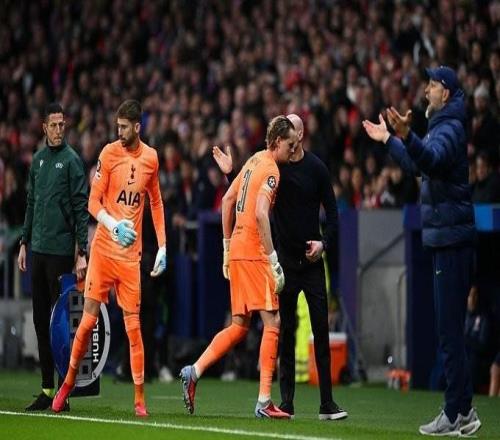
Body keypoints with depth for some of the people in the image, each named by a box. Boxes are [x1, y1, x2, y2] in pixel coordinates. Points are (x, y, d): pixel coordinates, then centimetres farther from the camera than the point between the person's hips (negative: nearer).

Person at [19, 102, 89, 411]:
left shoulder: (72, 160, -6)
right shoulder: (38, 160, 13)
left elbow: (82, 209, -11)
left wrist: (82, 253, -16)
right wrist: (24, 243, 16)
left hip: (61, 250, -7)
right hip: (38, 248, 7)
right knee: (40, 319, 9)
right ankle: (47, 389, 15)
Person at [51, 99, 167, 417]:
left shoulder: (150, 158, 5)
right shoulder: (109, 153, -3)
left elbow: (156, 203, 16)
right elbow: (93, 202, -5)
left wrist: (162, 247, 10)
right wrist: (114, 225, -22)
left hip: (131, 253, 1)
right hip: (103, 248, -1)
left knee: (134, 325, -2)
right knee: (89, 317, -2)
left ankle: (140, 398, 1)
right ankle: (69, 381, 15)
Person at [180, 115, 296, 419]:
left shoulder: (254, 161, 16)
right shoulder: (271, 170, -10)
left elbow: (228, 200, 22)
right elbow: (261, 214, -21)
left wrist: (227, 246, 25)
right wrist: (273, 260, -20)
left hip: (237, 250, 9)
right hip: (253, 253, -9)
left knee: (240, 326, 15)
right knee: (272, 322, -8)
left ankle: (193, 372, 9)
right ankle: (264, 401, -12)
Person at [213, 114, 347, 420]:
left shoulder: (316, 168, -1)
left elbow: (331, 209, 3)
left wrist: (325, 242, -10)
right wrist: (231, 174, -8)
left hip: (312, 260, -1)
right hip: (284, 258, 1)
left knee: (321, 329, -4)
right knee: (286, 331, 3)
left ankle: (327, 403, -2)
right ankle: (287, 402, 8)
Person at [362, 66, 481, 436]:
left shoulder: (450, 128, -12)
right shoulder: (442, 126, 20)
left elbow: (433, 158, -34)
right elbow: (418, 165, 35)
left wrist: (407, 136, -50)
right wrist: (388, 139, 42)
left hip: (452, 239, -10)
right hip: (445, 240, 10)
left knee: (450, 328, -10)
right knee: (450, 328, 13)